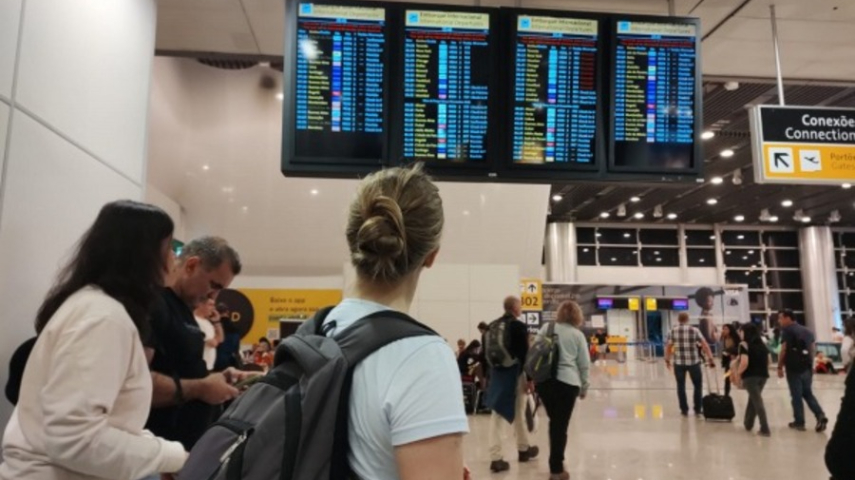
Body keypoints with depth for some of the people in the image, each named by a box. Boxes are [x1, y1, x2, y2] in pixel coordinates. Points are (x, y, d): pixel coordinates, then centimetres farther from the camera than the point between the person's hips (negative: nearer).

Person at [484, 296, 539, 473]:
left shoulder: (492, 326, 8)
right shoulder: (519, 326, -11)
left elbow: (486, 352, 11)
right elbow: (524, 354, -15)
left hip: (497, 374, 5)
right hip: (514, 374, -5)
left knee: (497, 415, 4)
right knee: (519, 413, 12)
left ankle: (495, 458, 0)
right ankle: (523, 449, 32)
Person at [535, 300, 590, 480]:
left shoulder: (546, 328, 8)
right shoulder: (578, 334, 5)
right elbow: (584, 364, 5)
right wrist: (584, 386, 16)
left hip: (544, 381, 3)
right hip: (567, 383, -3)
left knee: (554, 422, 19)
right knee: (561, 425, 3)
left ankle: (555, 463, 27)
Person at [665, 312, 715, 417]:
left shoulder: (673, 331, 1)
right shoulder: (695, 330, -3)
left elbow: (668, 347, 2)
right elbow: (705, 345, -8)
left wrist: (667, 360, 13)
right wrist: (710, 359, -5)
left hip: (679, 363, 1)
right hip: (693, 362, -1)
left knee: (681, 386, 12)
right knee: (698, 385, 16)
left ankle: (684, 410, 14)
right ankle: (697, 409, 19)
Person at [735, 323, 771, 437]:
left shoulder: (744, 344, -8)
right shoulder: (762, 344, 12)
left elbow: (744, 362, -19)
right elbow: (768, 361, 14)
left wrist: (738, 374, -7)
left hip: (750, 376, -7)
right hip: (763, 375, 7)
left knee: (757, 401, -2)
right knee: (753, 399, 20)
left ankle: (765, 429, -3)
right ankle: (748, 424, 29)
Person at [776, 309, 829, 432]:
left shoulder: (787, 330, -8)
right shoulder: (806, 331, 14)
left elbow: (784, 350, -13)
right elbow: (812, 348, 15)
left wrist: (780, 367, -7)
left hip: (793, 368, -7)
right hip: (807, 367, 7)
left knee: (796, 395, 2)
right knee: (808, 393, 17)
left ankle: (799, 422, 8)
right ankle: (821, 416, 0)